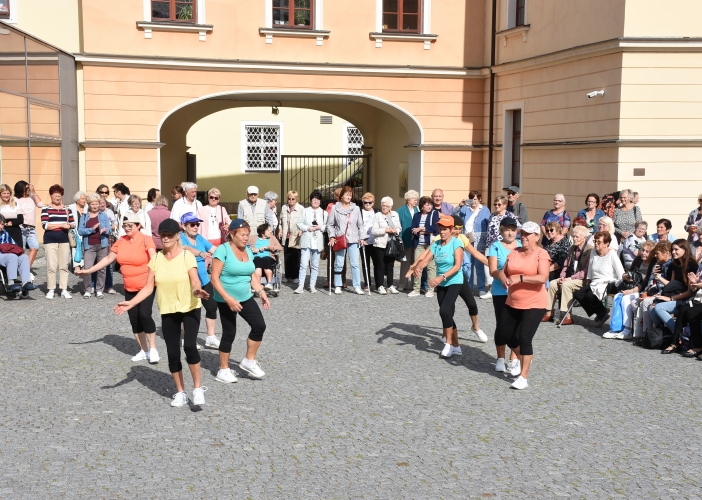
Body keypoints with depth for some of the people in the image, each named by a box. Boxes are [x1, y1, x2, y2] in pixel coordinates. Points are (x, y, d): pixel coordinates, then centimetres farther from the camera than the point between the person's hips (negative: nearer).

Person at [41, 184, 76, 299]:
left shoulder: (67, 209, 11)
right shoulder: (46, 209, 0)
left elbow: (73, 224, 11)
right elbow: (44, 225, -11)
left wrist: (69, 225, -13)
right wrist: (61, 225, -16)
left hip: (64, 240, 4)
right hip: (50, 240, -3)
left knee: (64, 266, 5)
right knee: (51, 266, -4)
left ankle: (64, 290, 10)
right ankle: (51, 290, 5)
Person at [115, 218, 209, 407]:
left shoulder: (187, 256, -10)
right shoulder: (156, 259, 1)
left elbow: (195, 281, -20)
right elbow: (149, 287, 0)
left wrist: (197, 291, -42)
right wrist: (131, 303, -11)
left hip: (190, 308, -4)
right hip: (168, 311, 4)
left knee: (190, 345, -20)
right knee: (172, 352, 6)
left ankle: (198, 388, -4)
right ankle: (180, 392, 21)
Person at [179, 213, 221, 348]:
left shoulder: (200, 238, 7)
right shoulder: (180, 238, -14)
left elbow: (215, 250, 7)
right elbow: (186, 248, -35)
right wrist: (200, 253, -52)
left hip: (204, 280, 7)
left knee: (212, 307, 6)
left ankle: (211, 338, 17)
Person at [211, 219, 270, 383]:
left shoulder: (248, 251, 5)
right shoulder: (223, 250, -16)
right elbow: (215, 278, -19)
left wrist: (261, 292, 4)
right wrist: (228, 299, -25)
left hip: (246, 298, 6)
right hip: (227, 300, -6)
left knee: (259, 326, -3)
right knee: (229, 334, 2)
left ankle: (249, 361, 15)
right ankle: (223, 370, 18)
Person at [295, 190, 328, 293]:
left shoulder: (324, 213, 10)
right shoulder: (305, 211, 7)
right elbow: (299, 223, 3)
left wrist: (320, 227, -11)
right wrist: (307, 228, -11)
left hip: (318, 242, 2)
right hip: (306, 241, -2)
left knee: (315, 265, 7)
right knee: (304, 264, -7)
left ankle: (312, 286, 14)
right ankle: (300, 285, -4)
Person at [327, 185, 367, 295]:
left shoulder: (356, 208, 8)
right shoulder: (335, 208, 4)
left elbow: (360, 225, 11)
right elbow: (329, 224, 6)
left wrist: (362, 238, 3)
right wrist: (332, 237, -4)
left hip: (353, 240, 1)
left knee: (355, 264, -3)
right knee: (339, 264, 1)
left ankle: (357, 287, 0)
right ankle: (337, 286, 11)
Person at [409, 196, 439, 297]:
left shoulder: (434, 213, 4)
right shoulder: (416, 215, 12)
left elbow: (435, 227, -10)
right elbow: (413, 230, 2)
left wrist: (420, 229, -6)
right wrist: (427, 231, -10)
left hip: (431, 243, -3)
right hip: (419, 244, 3)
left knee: (431, 266, -3)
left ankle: (430, 290, 2)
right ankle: (416, 289, 7)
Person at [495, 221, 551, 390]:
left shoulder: (541, 255, -11)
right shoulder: (514, 252, 6)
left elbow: (543, 278, -24)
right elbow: (503, 271, 11)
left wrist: (520, 278, -30)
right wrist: (504, 279, -12)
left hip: (534, 305, -7)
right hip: (512, 304, 7)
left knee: (524, 338, -13)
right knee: (503, 336, 13)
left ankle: (524, 377, -3)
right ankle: (521, 359, 41)